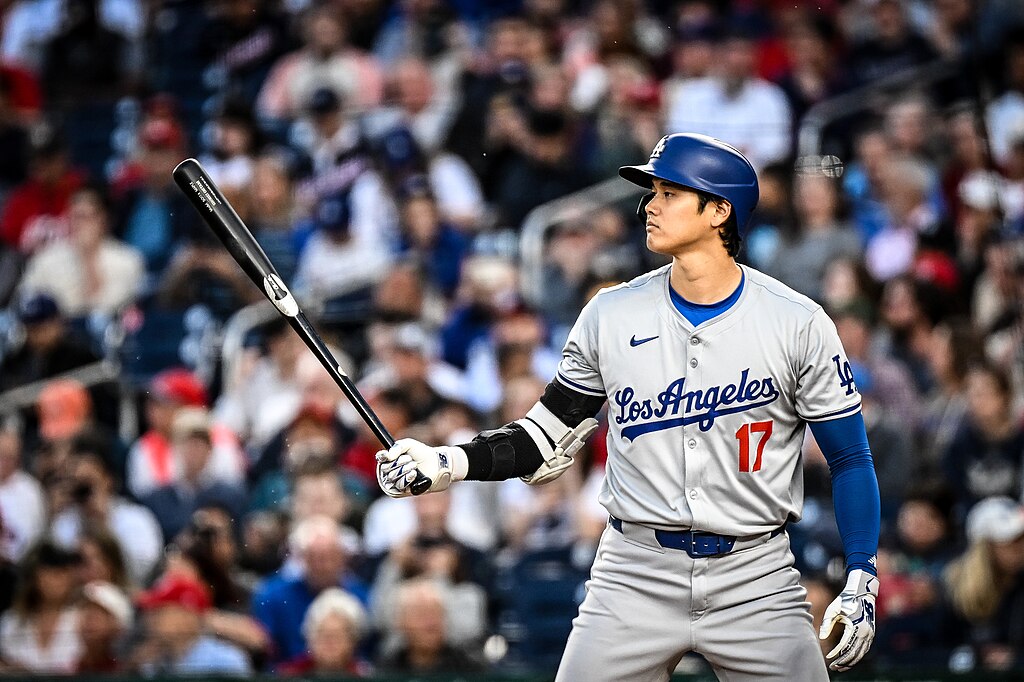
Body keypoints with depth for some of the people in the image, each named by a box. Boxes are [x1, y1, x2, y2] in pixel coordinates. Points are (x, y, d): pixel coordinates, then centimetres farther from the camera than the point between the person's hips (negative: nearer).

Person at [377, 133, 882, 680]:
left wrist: (861, 580, -6)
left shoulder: (798, 324, -4)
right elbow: (549, 442, 8)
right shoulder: (611, 315, 2)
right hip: (636, 574, 1)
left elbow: (850, 459, 1)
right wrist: (446, 464, -7)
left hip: (753, 577, -1)